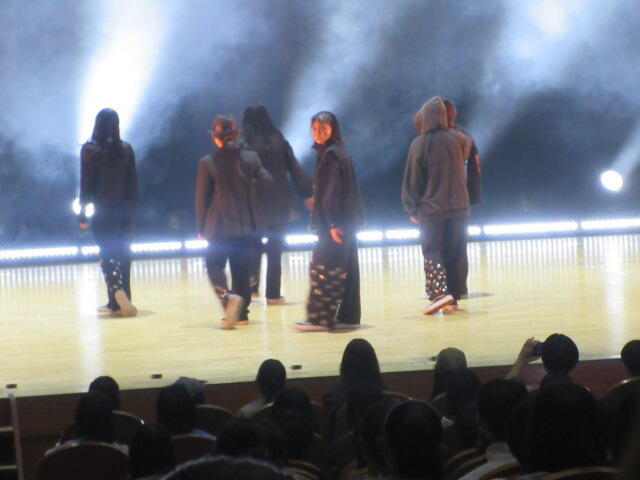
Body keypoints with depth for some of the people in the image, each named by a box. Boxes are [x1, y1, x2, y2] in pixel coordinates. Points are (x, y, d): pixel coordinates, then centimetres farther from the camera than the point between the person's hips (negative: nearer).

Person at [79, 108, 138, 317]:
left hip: (103, 211, -3)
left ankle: (117, 291, -21)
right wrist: (131, 207, 12)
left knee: (107, 254, 1)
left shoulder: (89, 150, -7)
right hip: (125, 209, 3)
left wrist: (83, 213, -2)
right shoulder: (125, 149, 1)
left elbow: (86, 183, -6)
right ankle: (117, 303, 10)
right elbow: (133, 182, 4)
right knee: (123, 254, 8)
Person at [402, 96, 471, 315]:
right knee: (454, 252, 9)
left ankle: (440, 292, -16)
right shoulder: (455, 139, -3)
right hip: (458, 206, 3)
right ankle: (453, 297, 10)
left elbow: (413, 178, -6)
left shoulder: (419, 144, -11)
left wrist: (412, 208, 2)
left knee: (431, 252, 2)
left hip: (431, 208, -3)